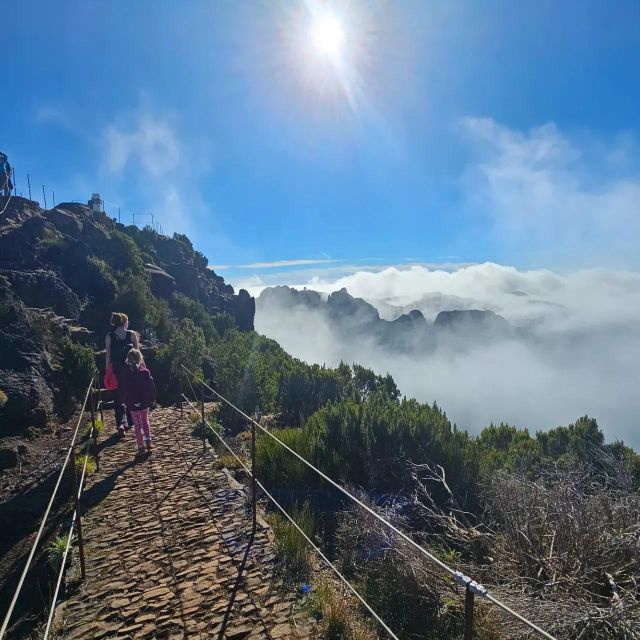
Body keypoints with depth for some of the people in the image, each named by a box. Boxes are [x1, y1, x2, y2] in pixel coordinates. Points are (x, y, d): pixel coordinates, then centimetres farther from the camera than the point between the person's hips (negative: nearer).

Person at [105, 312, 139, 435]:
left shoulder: (109, 336, -4)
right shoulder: (132, 334, -5)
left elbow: (108, 356, -3)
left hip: (117, 370, 0)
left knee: (119, 397, 7)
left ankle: (120, 423, -7)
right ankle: (131, 422, 26)